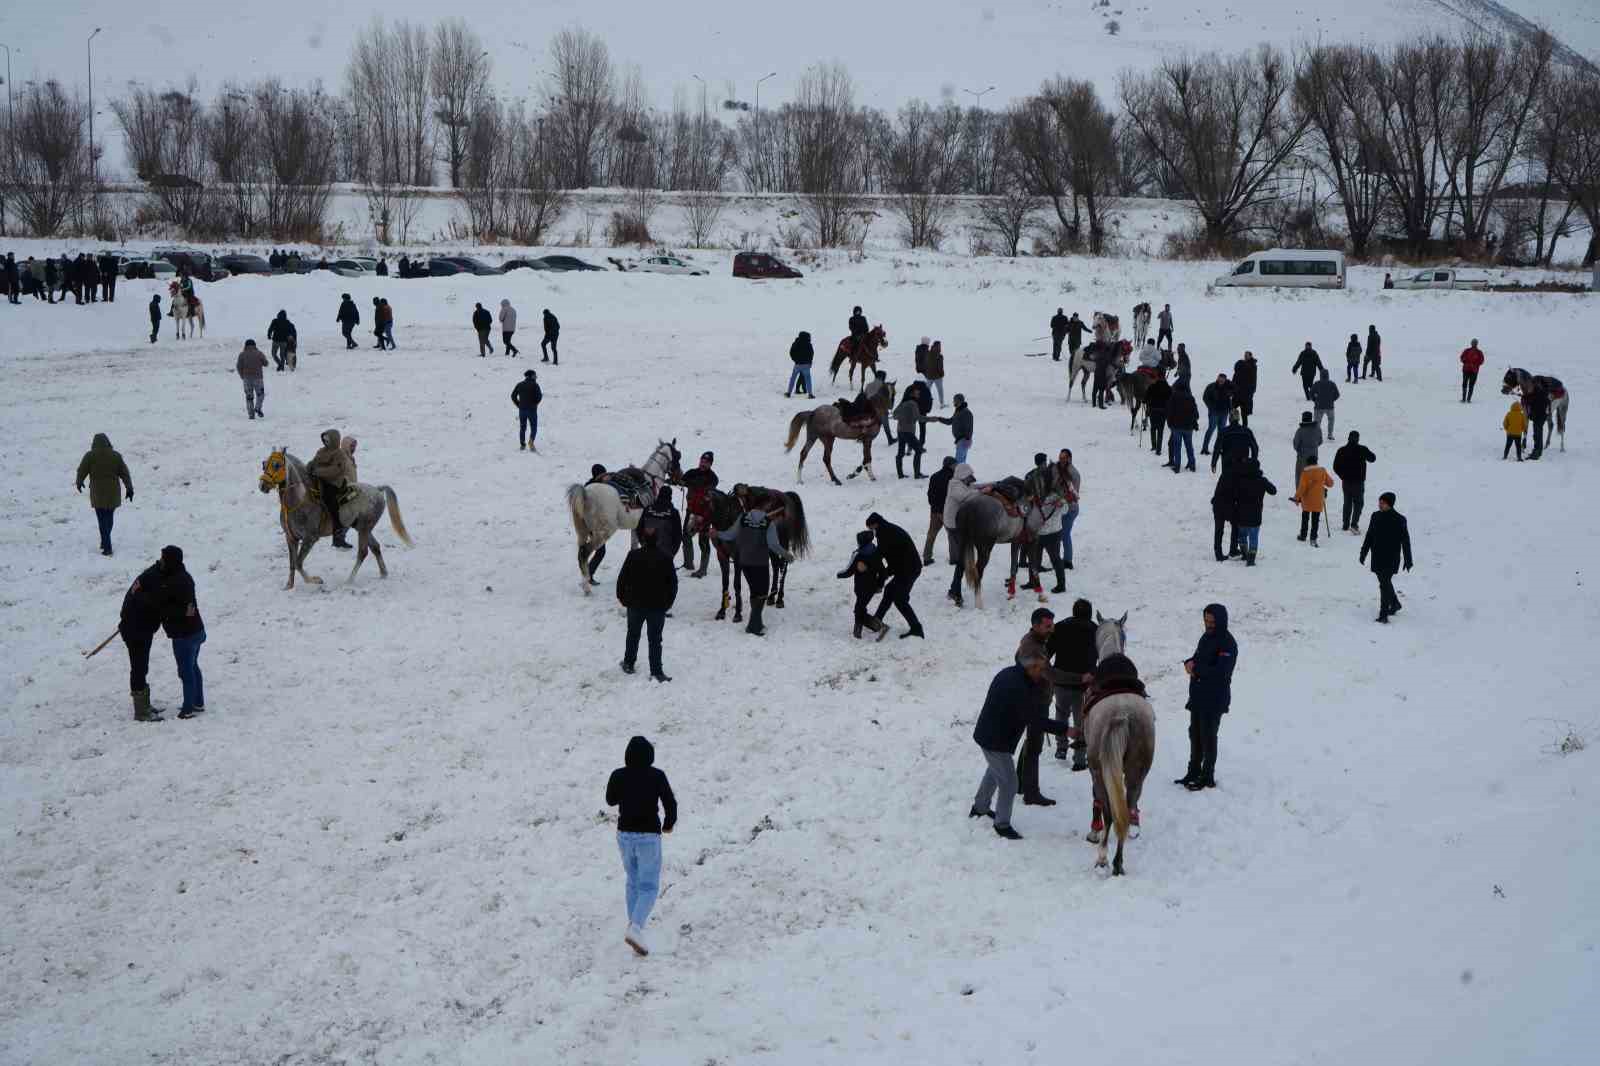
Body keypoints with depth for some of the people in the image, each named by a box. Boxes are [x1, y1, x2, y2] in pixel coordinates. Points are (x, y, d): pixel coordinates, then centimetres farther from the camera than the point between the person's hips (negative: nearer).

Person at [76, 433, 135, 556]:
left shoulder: (90, 456, -7)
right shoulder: (116, 455, 0)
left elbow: (81, 471, 3)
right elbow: (125, 473, 2)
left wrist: (79, 483, 22)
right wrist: (129, 488, 9)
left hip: (98, 494, -3)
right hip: (113, 493, 3)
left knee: (102, 519, 1)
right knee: (109, 517, 17)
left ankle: (107, 547, -5)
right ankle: (105, 542, 30)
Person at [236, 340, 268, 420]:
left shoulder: (242, 354, 0)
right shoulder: (258, 353, -2)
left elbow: (238, 366, -2)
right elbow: (265, 363, 5)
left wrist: (242, 376, 12)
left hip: (247, 378, 1)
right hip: (257, 377, -1)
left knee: (249, 396, 7)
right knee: (260, 394, 14)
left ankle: (251, 414, 3)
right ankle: (257, 408, -8)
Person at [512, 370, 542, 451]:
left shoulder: (520, 385, 7)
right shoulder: (534, 385, -6)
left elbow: (513, 396, 6)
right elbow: (539, 396, -14)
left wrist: (519, 405, 10)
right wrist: (535, 403, 1)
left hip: (522, 409, 4)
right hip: (532, 409, -4)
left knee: (522, 427, 14)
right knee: (534, 427, 3)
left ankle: (522, 445, 11)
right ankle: (531, 441, -21)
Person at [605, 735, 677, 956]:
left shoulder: (618, 775, -3)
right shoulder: (656, 776, -11)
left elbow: (610, 800, 13)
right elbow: (670, 803, -10)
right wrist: (669, 823, 9)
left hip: (625, 834, 4)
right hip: (648, 837, -4)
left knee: (633, 882, 22)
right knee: (649, 887, 1)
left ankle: (634, 925, 23)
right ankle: (636, 928, -19)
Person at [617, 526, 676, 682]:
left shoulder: (633, 555, -11)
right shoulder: (665, 558, -9)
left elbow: (622, 578, -6)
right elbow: (673, 582, -3)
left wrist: (622, 597, 9)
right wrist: (668, 602, 10)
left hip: (635, 605, 1)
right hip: (658, 606, 0)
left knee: (633, 635, 20)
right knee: (655, 640, 5)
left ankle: (628, 664, 30)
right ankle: (656, 672, 1)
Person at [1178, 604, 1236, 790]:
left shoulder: (1227, 643, -17)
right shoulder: (1206, 637, 11)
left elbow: (1220, 672, -25)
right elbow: (1198, 657, 20)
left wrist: (1196, 670, -19)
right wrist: (1190, 662, -3)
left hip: (1215, 699, -9)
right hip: (1198, 696, 9)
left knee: (1208, 737, -2)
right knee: (1195, 734, 17)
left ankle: (1207, 778, 8)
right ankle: (1194, 773, 29)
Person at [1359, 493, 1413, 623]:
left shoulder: (1399, 520, -9)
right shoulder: (1375, 516, 5)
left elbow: (1405, 541, -4)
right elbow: (1369, 536, 15)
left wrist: (1408, 560, -3)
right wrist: (1363, 553, 17)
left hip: (1391, 558, -6)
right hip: (1377, 557, 6)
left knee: (1385, 584, -12)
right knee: (1385, 582, 18)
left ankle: (1383, 614, -9)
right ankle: (1395, 604, 40)